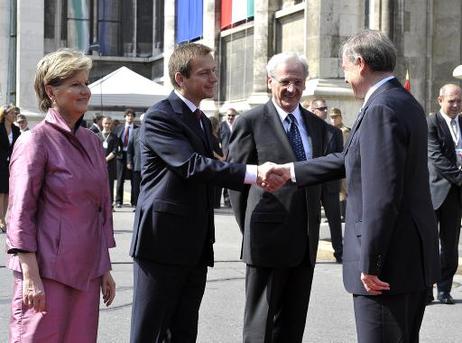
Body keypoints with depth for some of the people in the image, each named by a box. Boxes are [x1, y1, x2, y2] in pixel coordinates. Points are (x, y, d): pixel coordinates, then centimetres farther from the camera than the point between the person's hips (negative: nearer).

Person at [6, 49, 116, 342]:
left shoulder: (92, 142, 13)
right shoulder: (35, 141, -7)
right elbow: (21, 213, -11)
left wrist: (105, 268, 16)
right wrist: (30, 276, -16)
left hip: (87, 270, 6)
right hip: (48, 271, -6)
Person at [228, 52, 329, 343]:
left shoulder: (318, 126, 12)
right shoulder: (250, 122, -4)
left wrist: (312, 226, 12)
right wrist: (250, 231, -1)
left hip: (306, 242, 5)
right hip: (268, 240, -5)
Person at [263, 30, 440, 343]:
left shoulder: (381, 109, -17)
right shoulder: (406, 103, 14)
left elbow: (383, 194, -23)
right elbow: (355, 160, 21)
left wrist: (370, 262, -20)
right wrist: (291, 172, 24)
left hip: (389, 259, -10)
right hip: (416, 258, 10)